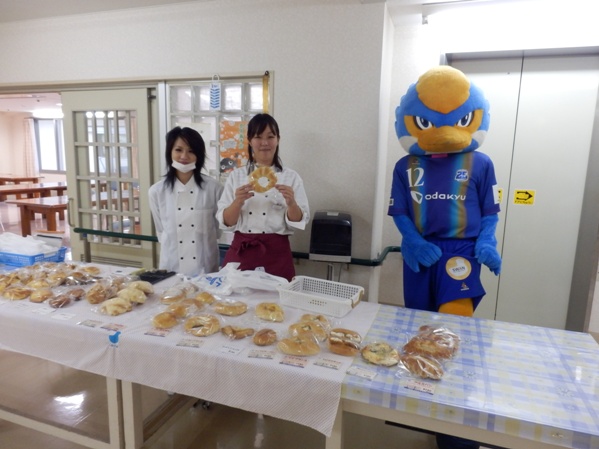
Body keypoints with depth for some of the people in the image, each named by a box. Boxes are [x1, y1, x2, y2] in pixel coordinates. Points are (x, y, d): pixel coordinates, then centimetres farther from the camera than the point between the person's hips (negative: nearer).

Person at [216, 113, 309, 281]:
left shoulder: (291, 177, 1)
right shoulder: (236, 176, 5)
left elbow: (299, 222, 0)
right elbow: (225, 222, 0)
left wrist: (291, 203, -19)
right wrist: (238, 202, -17)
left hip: (276, 254, -1)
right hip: (240, 252, 1)